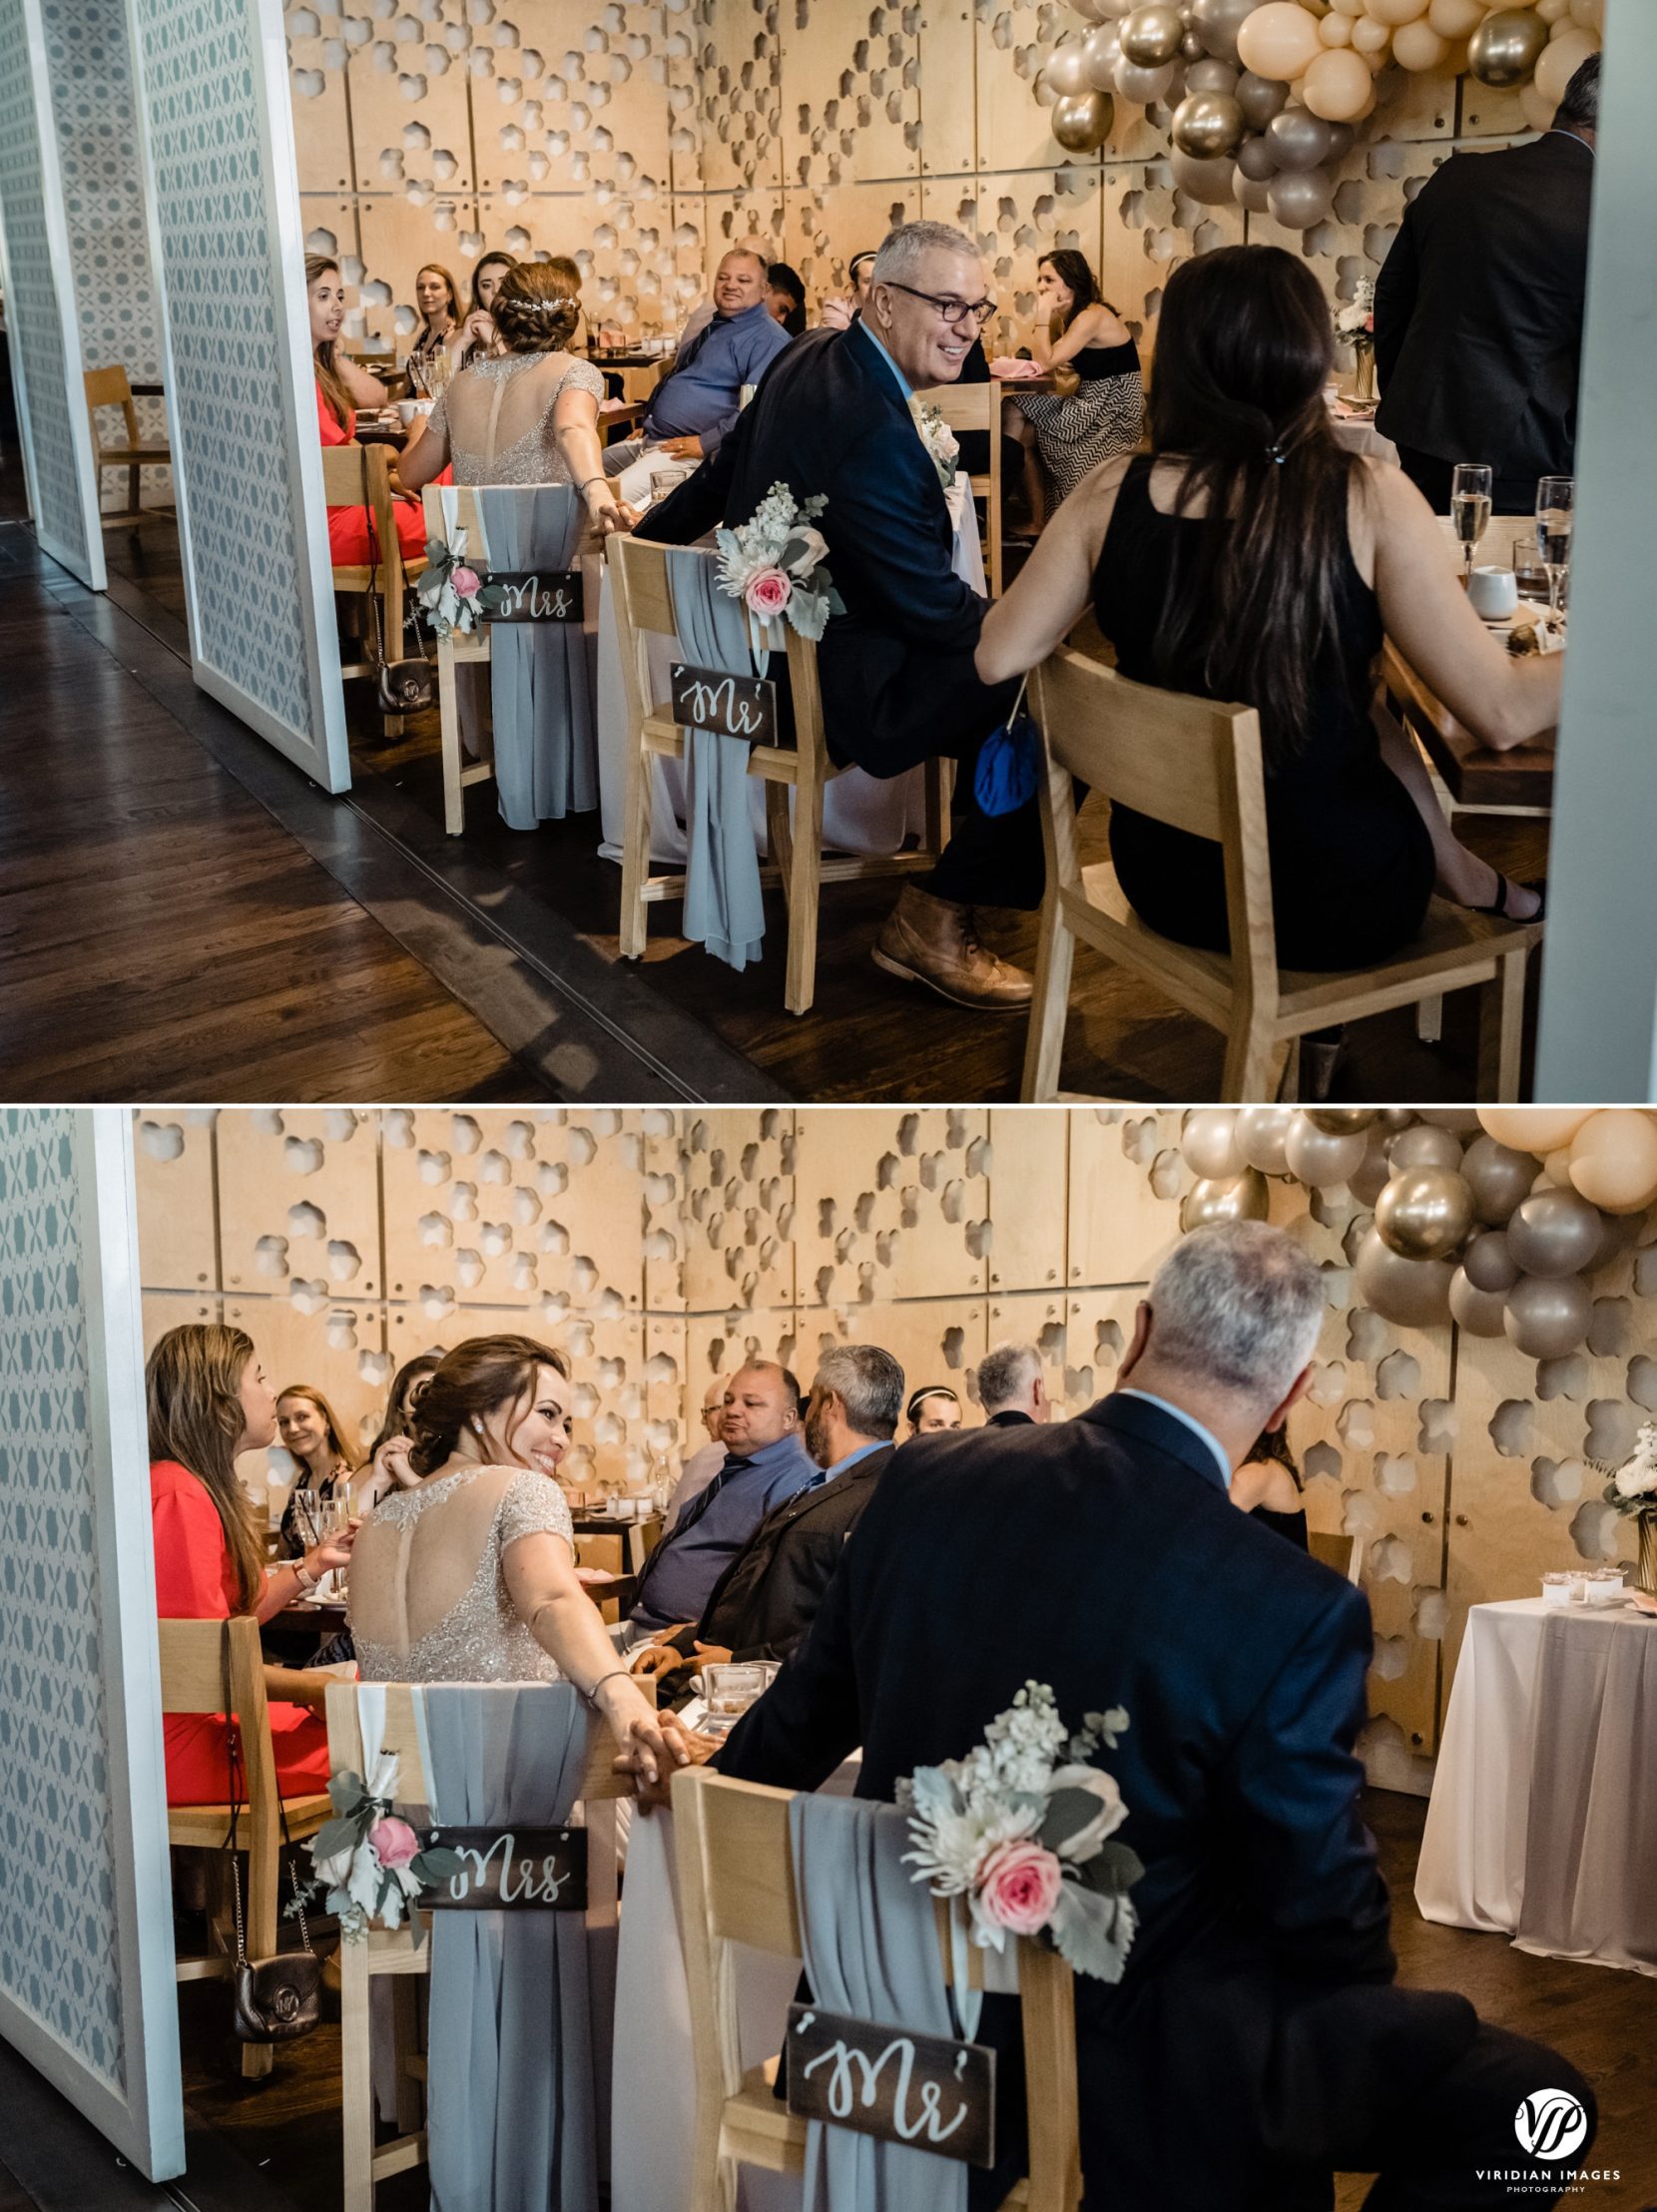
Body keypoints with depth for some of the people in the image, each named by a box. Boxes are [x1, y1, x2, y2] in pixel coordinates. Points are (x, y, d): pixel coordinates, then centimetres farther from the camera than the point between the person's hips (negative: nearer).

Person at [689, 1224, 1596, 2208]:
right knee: (1527, 2096, 5)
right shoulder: (1295, 1610, -23)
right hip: (1122, 2067, -7)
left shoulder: (923, 1485, -6)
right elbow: (1326, 1914, -11)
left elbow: (799, 1722, 9)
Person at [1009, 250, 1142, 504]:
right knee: (1014, 410, -4)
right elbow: (1046, 361, 6)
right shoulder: (1068, 316, 11)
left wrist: (1045, 312, -20)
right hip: (1091, 401, 9)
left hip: (1112, 411, -9)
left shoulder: (1092, 316, -19)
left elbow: (1046, 362, -23)